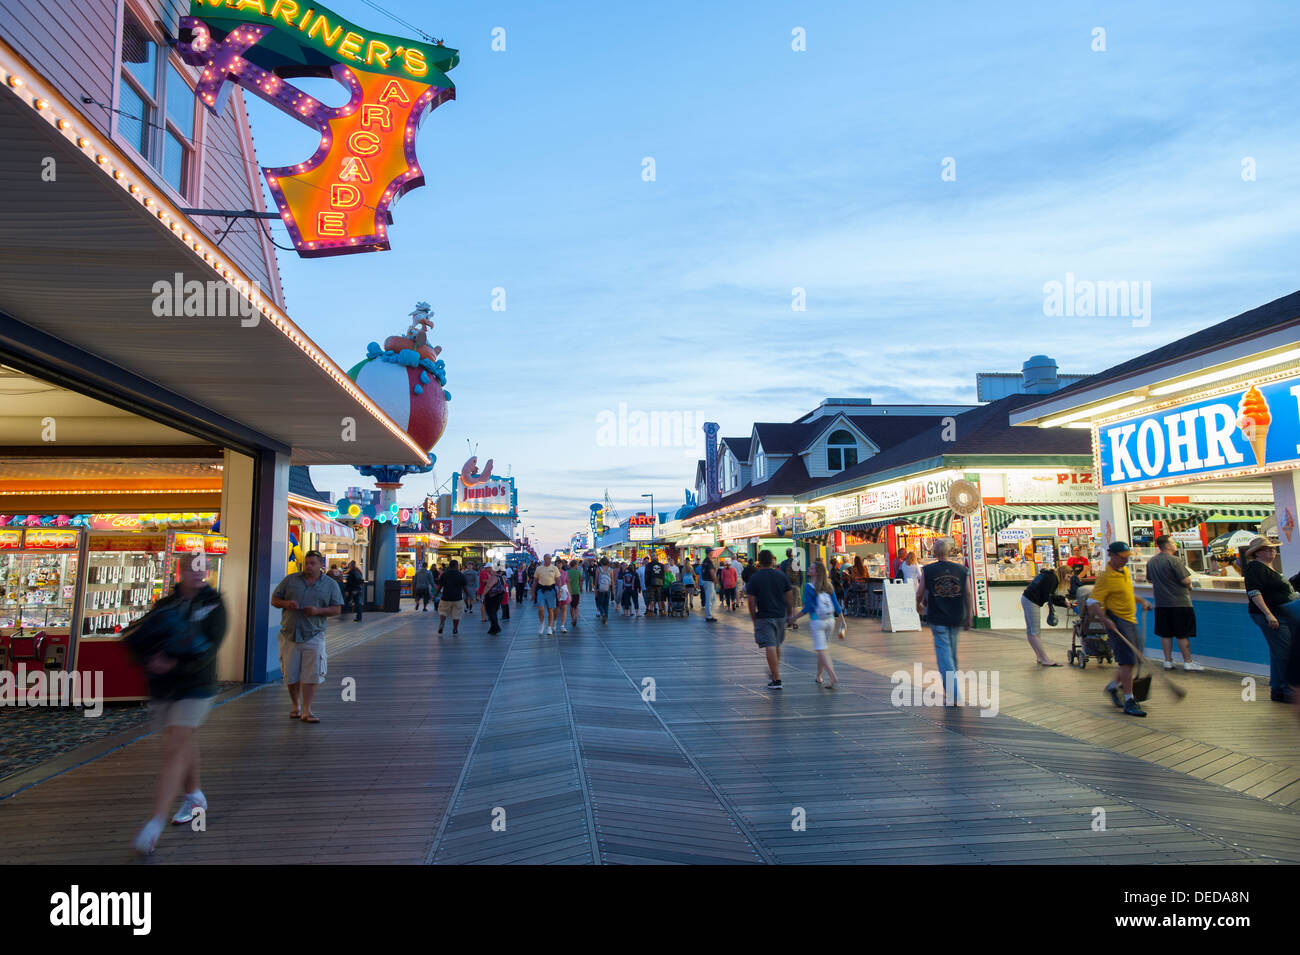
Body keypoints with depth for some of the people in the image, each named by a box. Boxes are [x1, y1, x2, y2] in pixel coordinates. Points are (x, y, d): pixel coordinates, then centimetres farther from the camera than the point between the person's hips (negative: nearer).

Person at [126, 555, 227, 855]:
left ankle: (154, 825, -10)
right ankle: (194, 798, 39)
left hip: (195, 687, -5)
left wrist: (176, 665, -28)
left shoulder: (213, 603, -6)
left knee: (175, 749, -11)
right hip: (161, 687, 5)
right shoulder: (166, 604, 7)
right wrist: (150, 660, -19)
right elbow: (135, 638, 1)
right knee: (185, 744, 18)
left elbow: (209, 647, -15)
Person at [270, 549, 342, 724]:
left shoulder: (330, 585, 6)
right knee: (291, 675, 8)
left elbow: (336, 609, 2)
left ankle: (306, 711, -1)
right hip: (289, 635, 2)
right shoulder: (290, 580, 10)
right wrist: (286, 603, -10)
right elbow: (274, 599, 11)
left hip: (313, 636, -2)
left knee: (311, 675, -7)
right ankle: (295, 705, 29)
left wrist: (318, 611, -15)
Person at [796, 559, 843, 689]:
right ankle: (819, 677, 27)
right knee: (822, 649, 18)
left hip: (817, 621, -6)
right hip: (830, 620, 6)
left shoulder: (808, 587, -11)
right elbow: (837, 606, 4)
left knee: (821, 650, -5)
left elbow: (807, 608, -13)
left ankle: (833, 677, -19)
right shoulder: (828, 586, 4)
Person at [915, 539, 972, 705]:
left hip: (938, 618, -4)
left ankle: (953, 695, -14)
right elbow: (968, 594, 3)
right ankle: (950, 690, 32)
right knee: (953, 652, 19)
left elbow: (919, 594, -4)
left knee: (943, 653, -3)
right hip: (956, 619, 4)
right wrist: (969, 618, 11)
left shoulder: (927, 570, -8)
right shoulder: (961, 570, 1)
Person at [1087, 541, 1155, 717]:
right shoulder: (1106, 577, -17)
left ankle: (1114, 686, 32)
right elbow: (1092, 602, -21)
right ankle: (1129, 701, -8)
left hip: (1131, 620, 9)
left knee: (1131, 661, 12)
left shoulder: (1125, 570, 10)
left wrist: (1141, 601, 19)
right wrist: (1105, 619, -32)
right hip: (1117, 621, -9)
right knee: (1128, 660, -12)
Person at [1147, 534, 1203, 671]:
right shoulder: (1174, 560, -16)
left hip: (1161, 603, 6)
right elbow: (1185, 580, -17)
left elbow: (1149, 580, 17)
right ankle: (1188, 662, 9)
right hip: (1179, 602, -6)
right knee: (1182, 634, 2)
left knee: (1165, 634, 10)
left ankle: (1168, 661, 14)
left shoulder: (1151, 562, 6)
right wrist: (1189, 584, 3)